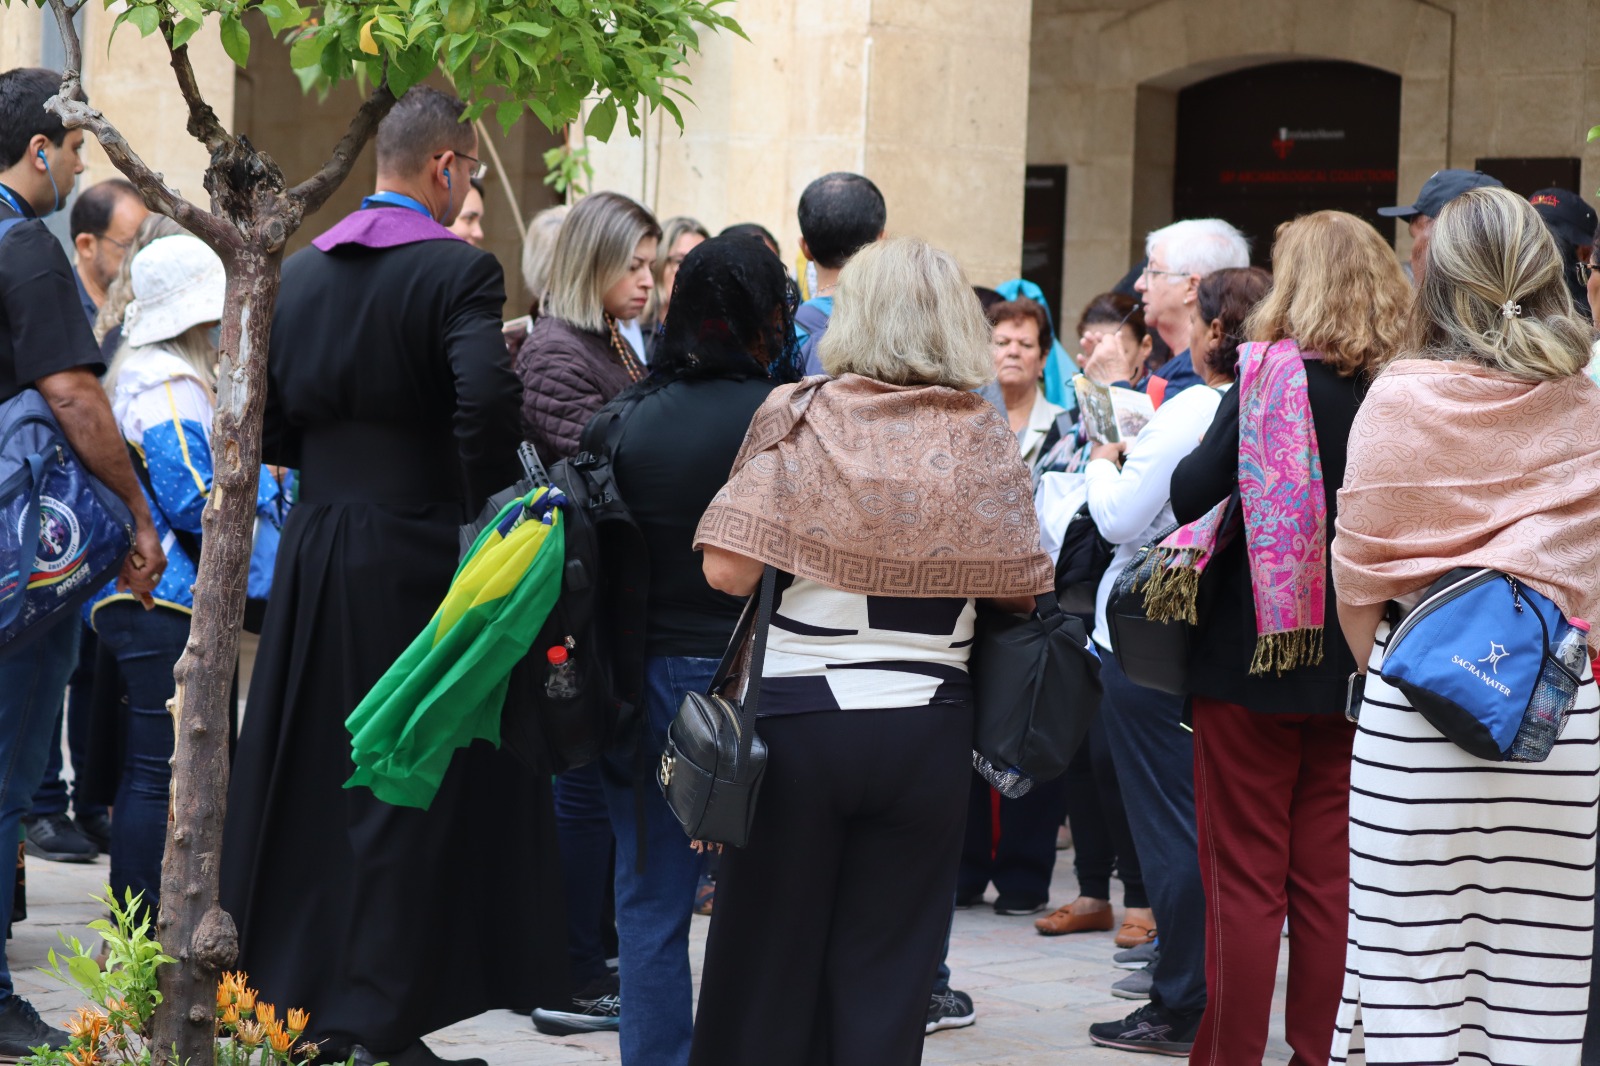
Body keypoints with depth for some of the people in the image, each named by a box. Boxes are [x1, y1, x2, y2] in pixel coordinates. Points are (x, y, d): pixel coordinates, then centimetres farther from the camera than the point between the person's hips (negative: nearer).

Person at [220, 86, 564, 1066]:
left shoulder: (301, 272, 8)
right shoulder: (458, 269, -12)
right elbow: (486, 398, -27)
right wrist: (490, 503, -13)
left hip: (314, 546, 6)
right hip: (413, 550, -6)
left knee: (306, 775, 14)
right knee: (411, 784, 0)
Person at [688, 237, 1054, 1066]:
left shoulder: (801, 416, -6)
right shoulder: (983, 436, 1)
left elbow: (727, 569, -11)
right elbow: (1021, 591, 4)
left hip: (798, 717, -1)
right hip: (926, 726, 2)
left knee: (770, 960, 8)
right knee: (886, 974, 6)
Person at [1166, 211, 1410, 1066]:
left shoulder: (1270, 377, -12)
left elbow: (1191, 492, -13)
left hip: (1250, 658, -3)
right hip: (1350, 668, 3)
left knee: (1243, 878, 3)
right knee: (1329, 882, 10)